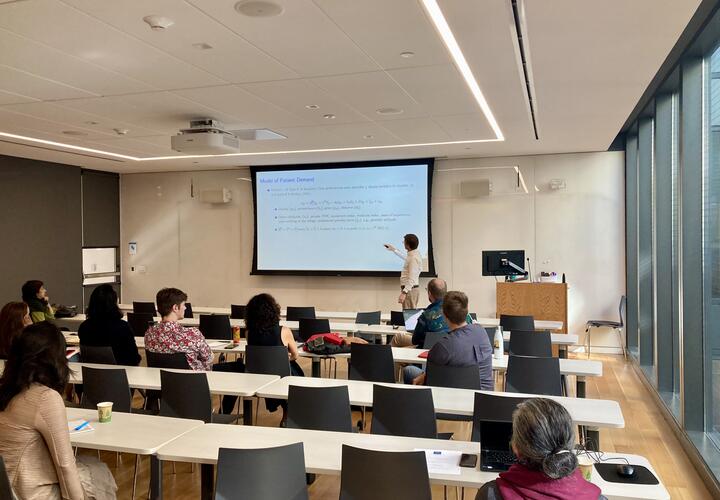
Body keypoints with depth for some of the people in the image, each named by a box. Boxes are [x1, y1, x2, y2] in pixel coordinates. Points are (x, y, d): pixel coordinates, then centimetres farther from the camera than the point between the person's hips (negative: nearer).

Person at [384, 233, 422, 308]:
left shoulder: (413, 258, -20)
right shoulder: (412, 255, 10)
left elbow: (411, 279, -26)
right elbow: (406, 258, 36)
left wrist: (404, 292, -30)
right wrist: (393, 249, 42)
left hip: (410, 289, -10)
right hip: (410, 289, 10)